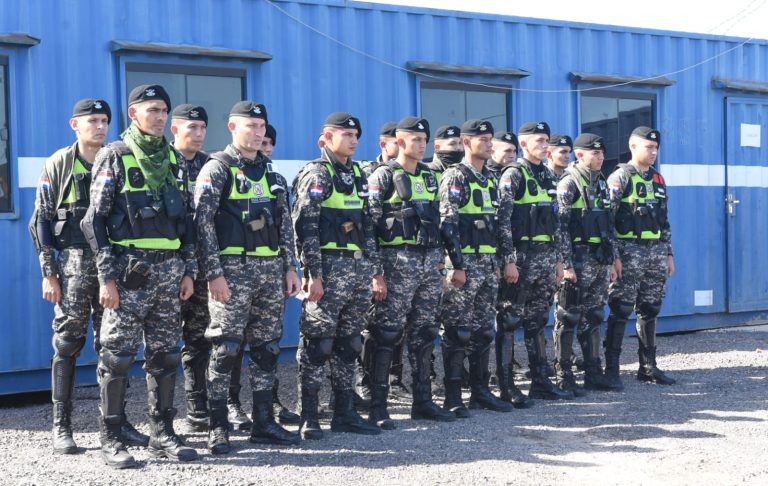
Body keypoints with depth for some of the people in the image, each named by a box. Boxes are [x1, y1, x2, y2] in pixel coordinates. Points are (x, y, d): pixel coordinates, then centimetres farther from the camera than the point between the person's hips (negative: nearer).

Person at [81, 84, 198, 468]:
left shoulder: (174, 159, 14)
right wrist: (107, 276, -12)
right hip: (129, 269, -5)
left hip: (170, 270, 5)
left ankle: (162, 435, 17)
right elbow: (95, 219, -6)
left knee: (165, 355, 8)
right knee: (118, 356, -2)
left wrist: (188, 270, 11)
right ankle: (111, 440, 6)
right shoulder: (114, 156, -2)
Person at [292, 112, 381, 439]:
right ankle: (308, 418, 1)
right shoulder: (316, 174, -6)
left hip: (360, 268, 8)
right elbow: (305, 227, -13)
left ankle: (344, 413, 18)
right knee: (318, 343, -5)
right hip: (329, 268, -8)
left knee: (349, 344, 11)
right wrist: (313, 274, -19)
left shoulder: (357, 175, 17)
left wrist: (375, 269, 15)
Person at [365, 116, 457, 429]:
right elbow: (371, 225, -10)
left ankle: (423, 402, 19)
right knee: (386, 335, -5)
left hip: (429, 262, 7)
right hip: (397, 262, -7)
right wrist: (376, 272, -15)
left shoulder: (429, 176, 15)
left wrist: (439, 260, 16)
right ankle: (377, 408, -1)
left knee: (424, 333, 11)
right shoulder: (384, 176, -5)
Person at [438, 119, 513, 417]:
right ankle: (453, 397, 1)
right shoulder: (455, 176, -8)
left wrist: (496, 262, 16)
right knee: (457, 331, -4)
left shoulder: (489, 179, 16)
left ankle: (480, 391, 19)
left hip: (488, 264, 8)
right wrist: (457, 266, -19)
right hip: (464, 262, -8)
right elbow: (447, 224, -15)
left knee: (484, 330, 11)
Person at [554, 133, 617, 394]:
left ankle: (593, 373, 19)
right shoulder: (568, 184, -9)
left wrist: (612, 259, 17)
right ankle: (564, 377, 2)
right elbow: (561, 226, -14)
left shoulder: (601, 183, 15)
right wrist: (566, 263, -19)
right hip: (578, 261, -8)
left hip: (601, 262, 8)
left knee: (593, 318, 12)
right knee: (568, 319, -2)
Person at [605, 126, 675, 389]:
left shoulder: (658, 180, 15)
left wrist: (668, 254, 14)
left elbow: (664, 221, 19)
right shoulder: (620, 177, -6)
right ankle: (611, 369, -1)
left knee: (649, 311, 10)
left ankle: (648, 366, 18)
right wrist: (613, 256, -17)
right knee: (621, 311, -6)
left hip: (656, 253, 7)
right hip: (629, 252, -7)